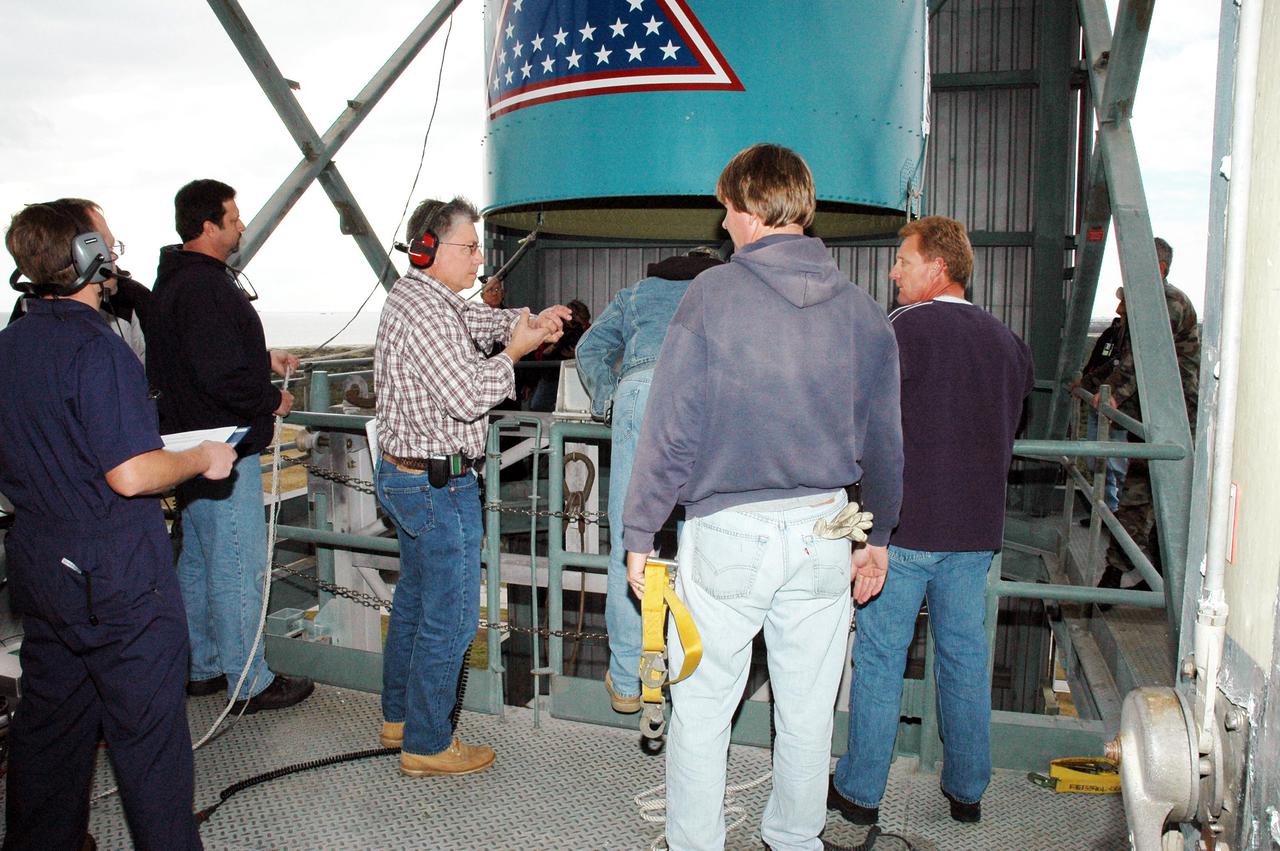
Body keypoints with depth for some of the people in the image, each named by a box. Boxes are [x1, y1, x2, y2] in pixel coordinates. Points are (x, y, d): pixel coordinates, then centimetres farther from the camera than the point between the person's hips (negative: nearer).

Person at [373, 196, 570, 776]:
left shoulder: (419, 295, 11)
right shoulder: (423, 310, -21)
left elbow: (479, 318, 14)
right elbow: (468, 396, -25)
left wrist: (528, 320, -6)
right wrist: (514, 352, -11)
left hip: (405, 475, 11)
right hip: (439, 485, -11)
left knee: (414, 602, 21)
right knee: (450, 619, 0)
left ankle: (398, 718, 36)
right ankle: (427, 746, 13)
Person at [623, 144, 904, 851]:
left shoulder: (711, 294, -8)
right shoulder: (862, 310, 4)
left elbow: (669, 428, -10)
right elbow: (882, 440, 10)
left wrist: (639, 534, -2)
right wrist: (877, 536, 22)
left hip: (726, 533, -4)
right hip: (824, 533, 4)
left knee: (700, 710, 11)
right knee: (807, 712, 18)